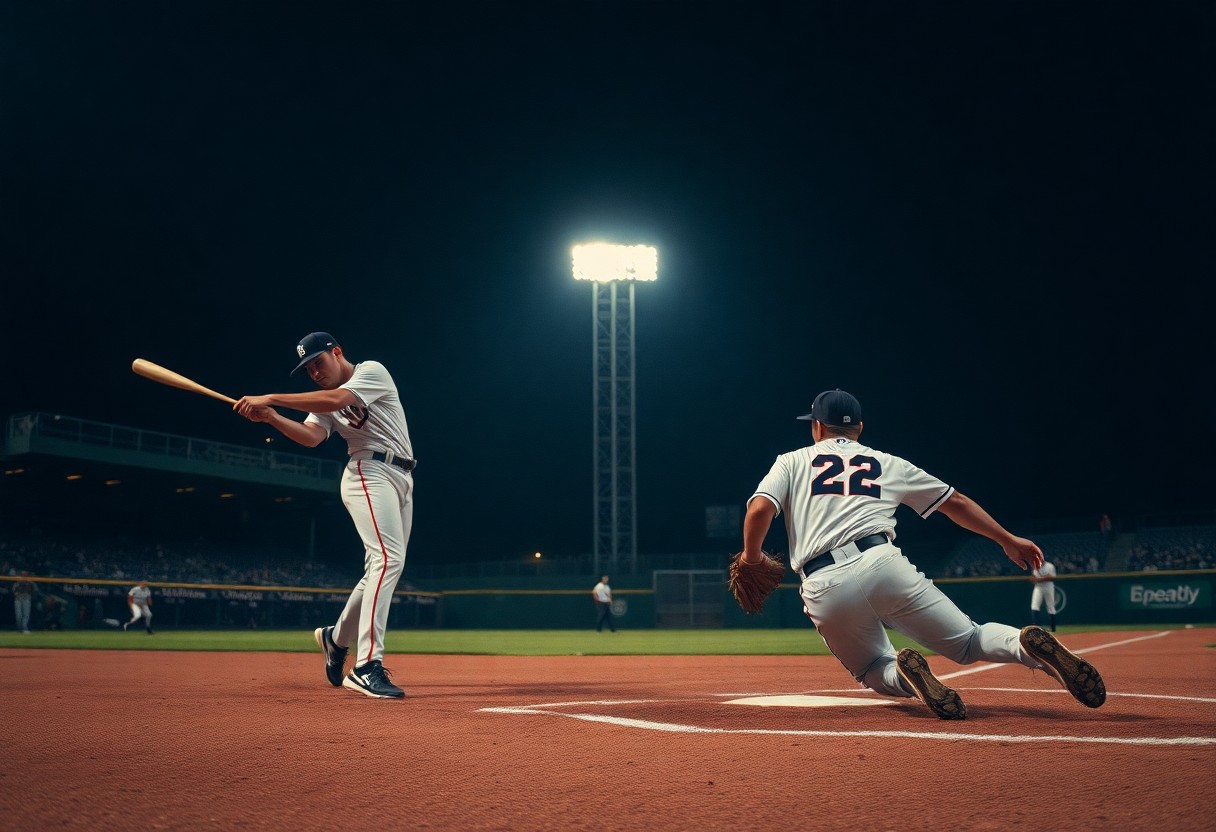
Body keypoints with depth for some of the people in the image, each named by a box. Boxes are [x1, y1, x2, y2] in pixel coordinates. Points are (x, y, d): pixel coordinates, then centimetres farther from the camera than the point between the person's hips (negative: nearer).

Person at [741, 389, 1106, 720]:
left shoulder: (791, 461, 18)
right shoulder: (887, 463, 24)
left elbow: (759, 510, 0)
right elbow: (955, 501, 26)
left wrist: (751, 557, 17)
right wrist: (1007, 539, 35)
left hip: (824, 589, -1)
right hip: (883, 564, 1)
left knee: (877, 673, 20)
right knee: (968, 641, 11)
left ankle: (905, 675, -18)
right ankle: (1027, 645, -24)